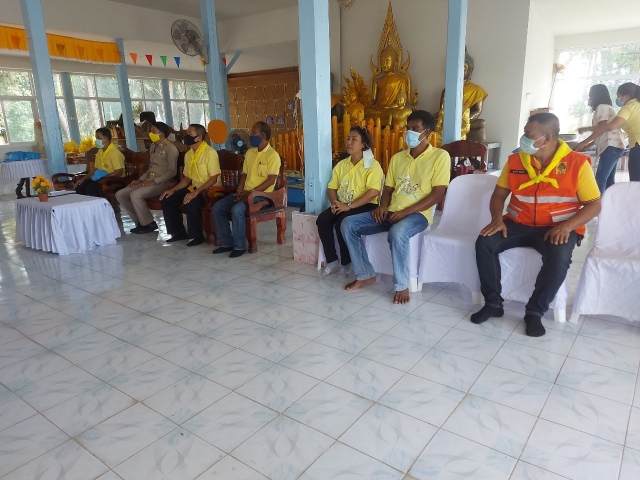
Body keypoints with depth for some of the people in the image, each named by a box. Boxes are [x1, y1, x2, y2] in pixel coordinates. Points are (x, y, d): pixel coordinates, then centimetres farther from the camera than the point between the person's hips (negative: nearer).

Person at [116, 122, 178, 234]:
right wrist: (140, 179, 8)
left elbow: (172, 171, -16)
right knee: (120, 194, -1)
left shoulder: (170, 148, -10)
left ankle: (149, 224, -12)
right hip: (150, 181, 9)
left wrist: (155, 181, -20)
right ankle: (140, 222, 3)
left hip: (161, 183, -9)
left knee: (135, 195, -30)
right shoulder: (153, 147, 17)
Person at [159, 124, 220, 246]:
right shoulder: (188, 154, 9)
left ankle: (197, 236, -14)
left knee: (190, 203, -34)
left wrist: (196, 192, -28)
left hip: (209, 190, -8)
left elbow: (213, 179, -20)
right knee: (166, 200, -2)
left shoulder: (210, 153, -16)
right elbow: (187, 178, 16)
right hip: (194, 188, 9)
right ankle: (179, 232, 8)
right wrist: (173, 189, 3)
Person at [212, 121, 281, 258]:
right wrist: (239, 191, -1)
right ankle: (226, 243, -1)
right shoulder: (249, 152, 15)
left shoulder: (272, 155, -9)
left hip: (261, 194, -8)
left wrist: (251, 192, -19)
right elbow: (244, 174, 17)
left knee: (237, 210, -32)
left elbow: (271, 180, -16)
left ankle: (239, 246, -16)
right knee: (217, 207, -8)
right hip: (246, 193, 8)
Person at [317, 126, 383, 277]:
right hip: (342, 205, 6)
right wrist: (334, 202, -11)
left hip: (364, 206, -6)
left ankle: (346, 263, -9)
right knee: (322, 219, -19)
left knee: (342, 223, -30)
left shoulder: (372, 165, -8)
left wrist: (349, 206, -24)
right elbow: (331, 187, 12)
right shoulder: (341, 164, 13)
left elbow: (373, 192, -20)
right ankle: (332, 260, -8)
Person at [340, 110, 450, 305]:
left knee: (397, 233, -40)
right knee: (348, 224, -11)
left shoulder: (440, 156, -3)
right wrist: (383, 206, -5)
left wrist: (406, 211, -19)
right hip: (391, 212, 6)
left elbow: (437, 194, -10)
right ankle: (365, 274, 1)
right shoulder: (397, 157, 14)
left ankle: (402, 285, -18)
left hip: (417, 214, -6)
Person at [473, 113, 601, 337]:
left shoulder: (577, 163, -6)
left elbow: (594, 204, -5)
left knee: (559, 257, -35)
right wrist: (497, 219, -12)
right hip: (519, 223, 3)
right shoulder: (515, 160, 3)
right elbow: (499, 194, 9)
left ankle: (535, 311, -15)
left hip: (558, 227, -3)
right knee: (484, 243, -22)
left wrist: (567, 226, -22)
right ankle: (493, 303, -9)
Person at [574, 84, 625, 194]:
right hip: (613, 147, 10)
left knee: (600, 179, -17)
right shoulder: (606, 107, 25)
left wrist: (583, 143, -14)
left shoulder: (602, 107, -5)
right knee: (609, 180, 8)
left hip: (611, 147, -10)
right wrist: (586, 146, 20)